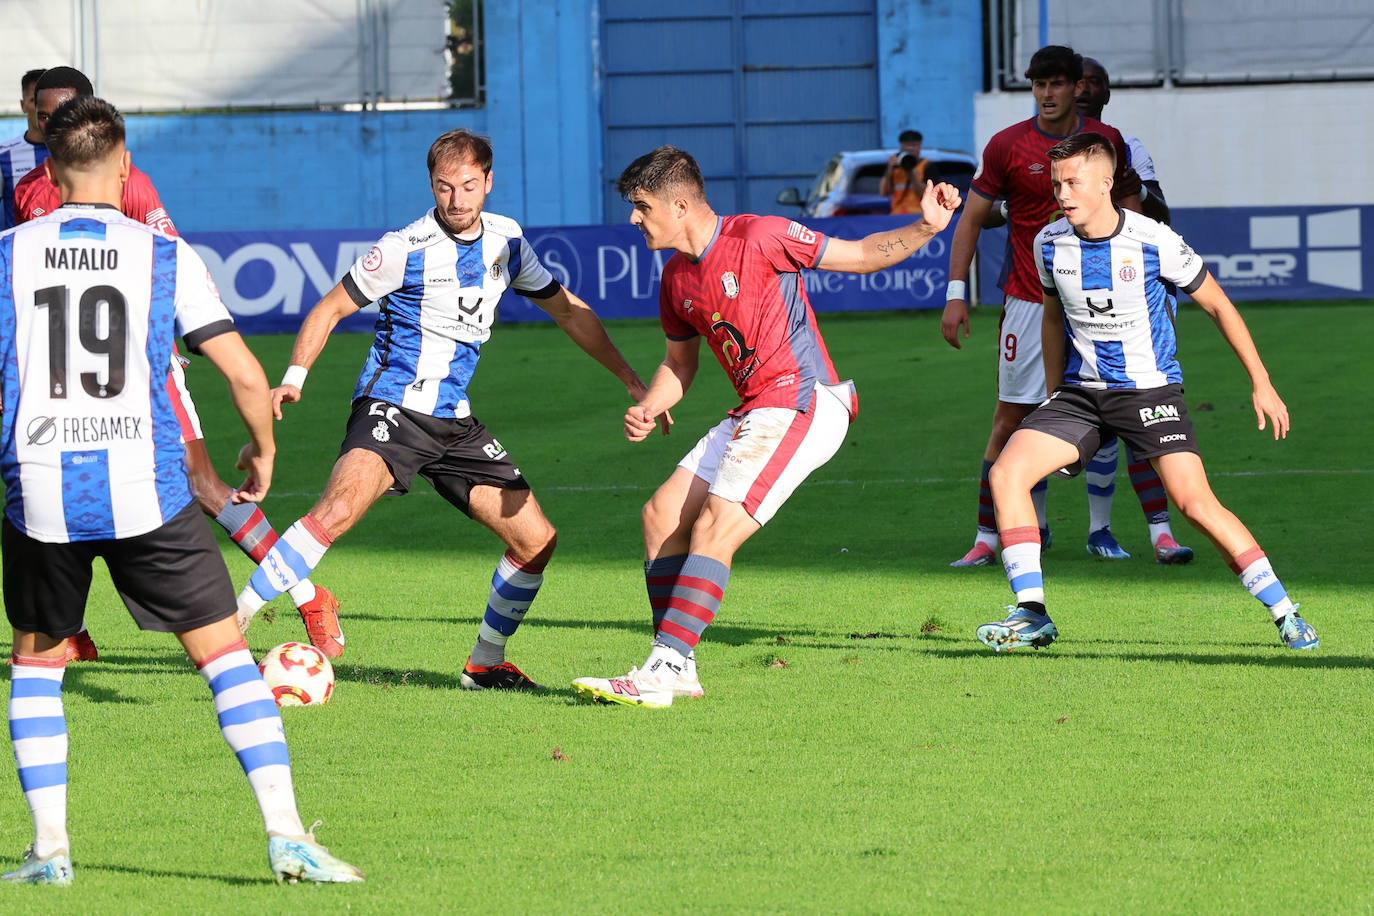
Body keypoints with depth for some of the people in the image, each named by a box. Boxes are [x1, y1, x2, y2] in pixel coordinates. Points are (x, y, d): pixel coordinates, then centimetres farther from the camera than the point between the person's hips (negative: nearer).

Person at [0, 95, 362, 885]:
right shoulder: (165, 256, 2)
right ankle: (286, 835, -5)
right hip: (146, 491, -1)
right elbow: (246, 376, -1)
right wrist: (263, 449, 18)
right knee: (226, 654, 5)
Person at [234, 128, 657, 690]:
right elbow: (332, 308, -3)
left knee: (536, 539, 0)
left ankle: (486, 663, 18)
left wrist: (631, 381, 17)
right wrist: (294, 376, -19)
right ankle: (231, 621, -27)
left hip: (454, 422, 6)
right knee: (340, 508, -32)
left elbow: (567, 310, 19)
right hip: (392, 408, -6)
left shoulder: (506, 242, 7)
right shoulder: (406, 248, -10)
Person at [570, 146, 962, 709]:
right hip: (752, 417, 9)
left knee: (714, 528, -18)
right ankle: (677, 670, 7)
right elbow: (680, 361, 25)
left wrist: (925, 228, -19)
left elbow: (861, 254, -4)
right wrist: (646, 410, 6)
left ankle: (662, 673, -21)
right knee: (662, 515, 4)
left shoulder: (758, 238, -11)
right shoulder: (677, 276, 12)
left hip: (801, 404, -9)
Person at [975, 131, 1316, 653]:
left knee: (1196, 504, -17)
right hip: (1081, 391, 4)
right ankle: (1032, 616, -8)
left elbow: (1217, 305, -2)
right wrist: (1052, 397, 22)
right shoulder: (1050, 244, -1)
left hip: (1150, 390, -4)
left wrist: (1260, 383, -1)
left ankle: (1285, 615, -6)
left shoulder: (1156, 242, -14)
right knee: (1006, 473, -14)